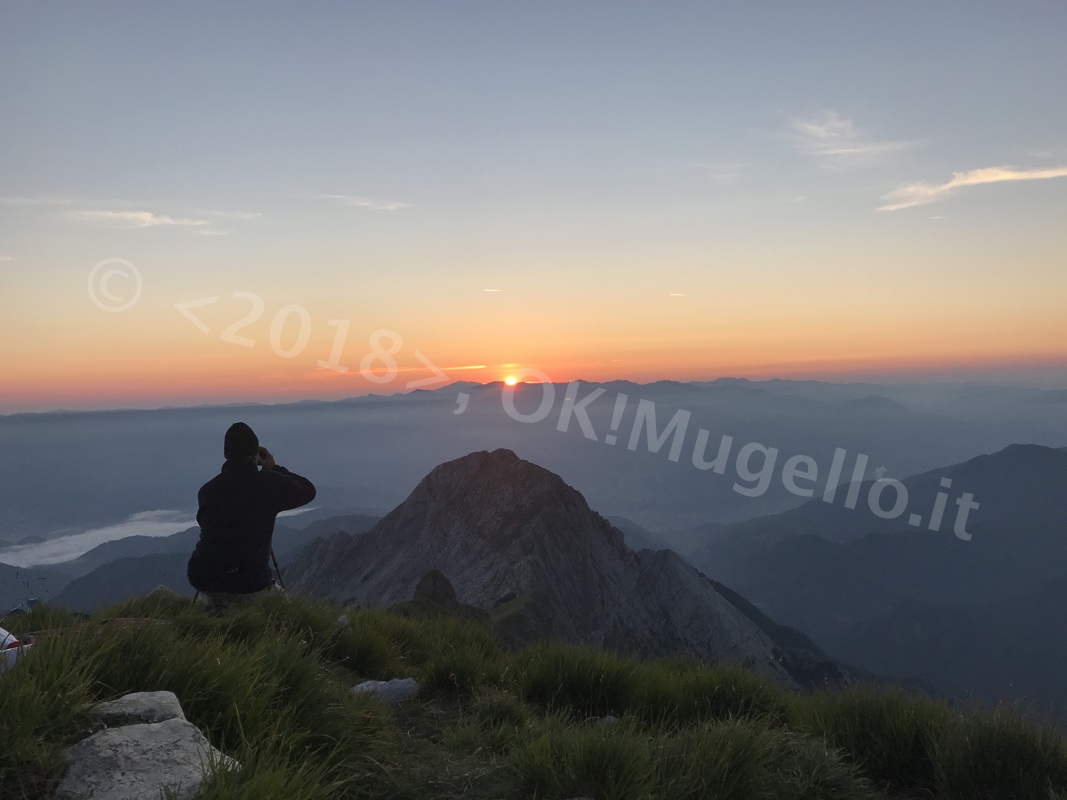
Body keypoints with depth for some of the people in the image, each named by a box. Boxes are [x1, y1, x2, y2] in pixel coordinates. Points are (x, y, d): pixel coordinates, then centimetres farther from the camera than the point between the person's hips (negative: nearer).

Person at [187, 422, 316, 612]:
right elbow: (308, 490, 8)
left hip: (204, 581, 5)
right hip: (248, 585, -5)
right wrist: (274, 468, 20)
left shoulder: (208, 489, 2)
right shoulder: (268, 482, -8)